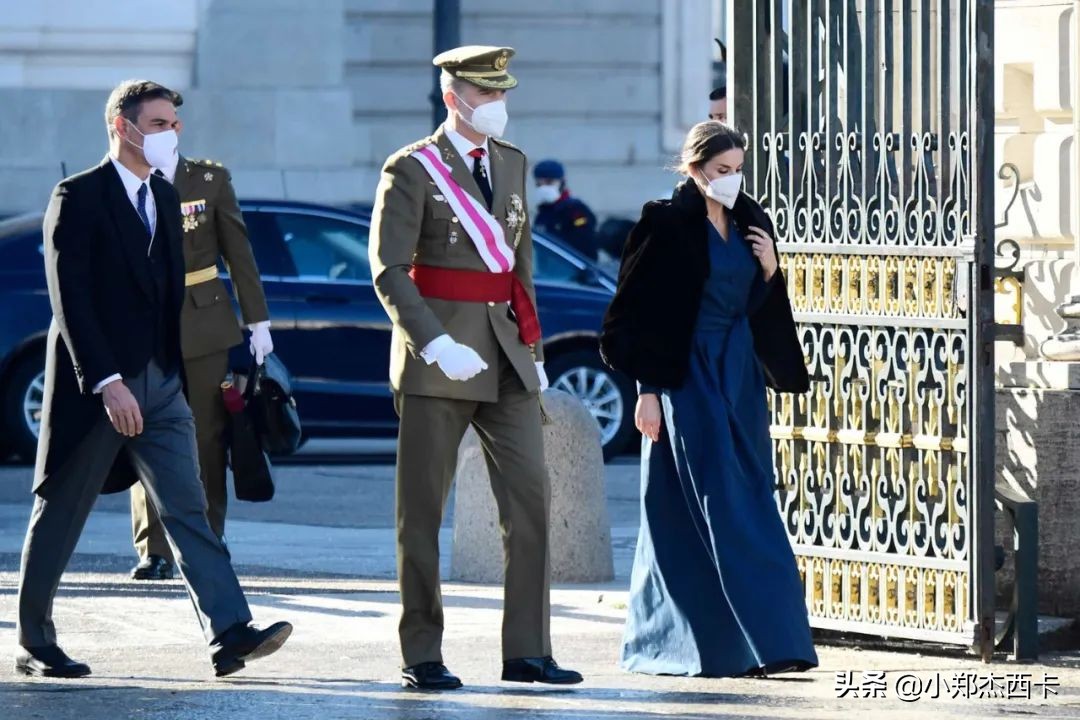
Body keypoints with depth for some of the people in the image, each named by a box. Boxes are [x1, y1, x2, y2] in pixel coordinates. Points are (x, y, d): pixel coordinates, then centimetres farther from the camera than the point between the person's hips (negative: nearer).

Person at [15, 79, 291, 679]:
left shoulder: (164, 197, 14)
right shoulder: (78, 198, -10)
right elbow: (70, 298, -17)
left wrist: (174, 373, 12)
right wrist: (107, 382, -24)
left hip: (159, 384, 6)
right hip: (93, 384, -6)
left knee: (186, 507, -5)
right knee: (59, 516, 4)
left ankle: (229, 633, -15)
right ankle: (34, 644, 15)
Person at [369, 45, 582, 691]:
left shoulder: (512, 163, 14)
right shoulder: (412, 171, -6)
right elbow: (389, 271, -13)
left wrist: (533, 348, 16)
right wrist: (437, 345, -24)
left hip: (505, 357, 5)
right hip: (436, 362, -5)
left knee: (532, 497, -3)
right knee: (423, 510, 1)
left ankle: (527, 651, 2)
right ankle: (422, 656, 8)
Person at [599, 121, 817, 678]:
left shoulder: (749, 220, 11)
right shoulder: (665, 224, -8)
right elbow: (639, 313, -9)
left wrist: (770, 272, -3)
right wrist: (647, 390, -13)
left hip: (740, 375, 7)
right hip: (687, 377, -7)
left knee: (747, 502, 6)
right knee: (720, 508, -10)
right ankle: (759, 639, -14)